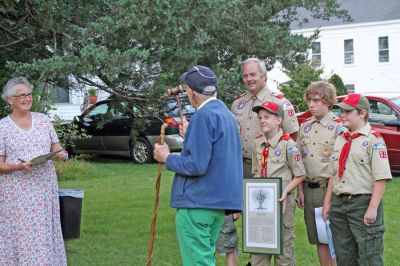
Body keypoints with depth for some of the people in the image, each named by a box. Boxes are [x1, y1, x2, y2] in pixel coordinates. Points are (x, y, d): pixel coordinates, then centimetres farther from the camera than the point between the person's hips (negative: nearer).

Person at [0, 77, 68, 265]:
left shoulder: (42, 120, 8)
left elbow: (56, 146, 14)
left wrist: (60, 153, -9)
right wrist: (19, 167, -21)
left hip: (45, 187, 3)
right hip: (17, 191, -3)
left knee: (45, 233, 5)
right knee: (20, 236, -3)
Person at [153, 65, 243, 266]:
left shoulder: (203, 115, -15)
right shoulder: (227, 114, 12)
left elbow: (197, 165, -22)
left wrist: (166, 157, -6)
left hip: (197, 203, -9)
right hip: (218, 199, 9)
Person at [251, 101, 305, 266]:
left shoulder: (288, 144, -9)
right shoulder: (257, 143, 7)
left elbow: (300, 175, -6)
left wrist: (285, 191, -17)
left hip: (281, 201, -5)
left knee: (283, 245, 3)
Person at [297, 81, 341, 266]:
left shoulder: (338, 127, -5)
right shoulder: (304, 127, 12)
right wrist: (300, 190, 9)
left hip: (329, 187, -5)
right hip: (309, 188, 5)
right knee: (318, 238, 11)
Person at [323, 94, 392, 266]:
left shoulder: (374, 140, -9)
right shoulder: (340, 139, 14)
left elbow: (381, 178, -15)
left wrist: (373, 208, -20)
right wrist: (327, 202, 14)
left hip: (363, 203, -7)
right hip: (339, 202, 7)